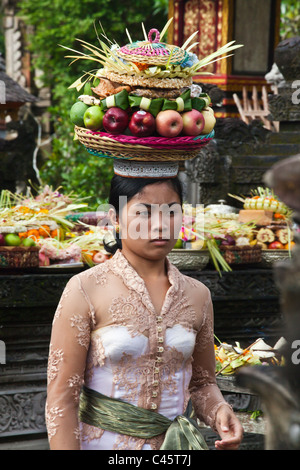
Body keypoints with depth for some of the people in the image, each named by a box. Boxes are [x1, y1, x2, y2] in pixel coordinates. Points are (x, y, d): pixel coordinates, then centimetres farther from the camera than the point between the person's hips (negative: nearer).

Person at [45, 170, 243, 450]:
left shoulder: (197, 296, 2)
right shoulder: (85, 291, -11)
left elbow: (202, 383, 12)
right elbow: (62, 398, -12)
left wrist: (219, 412, -8)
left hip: (174, 445, 4)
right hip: (102, 444, -3)